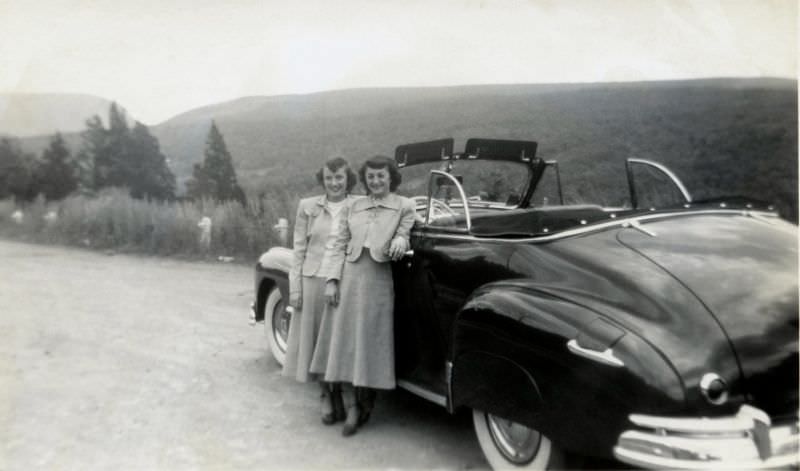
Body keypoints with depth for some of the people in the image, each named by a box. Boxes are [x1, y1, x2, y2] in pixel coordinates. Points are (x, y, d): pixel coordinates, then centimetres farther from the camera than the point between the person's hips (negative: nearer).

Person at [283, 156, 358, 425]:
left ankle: (342, 396, 22)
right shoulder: (308, 207, 4)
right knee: (318, 339, 7)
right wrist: (295, 287, 0)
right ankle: (325, 395, 23)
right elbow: (299, 250, 5)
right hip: (314, 281, 1)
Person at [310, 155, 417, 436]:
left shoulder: (404, 207, 4)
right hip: (348, 279, 3)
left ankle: (366, 403, 21)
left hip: (378, 281, -3)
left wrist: (399, 242, -26)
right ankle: (351, 408, 9)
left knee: (370, 343, 3)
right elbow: (340, 246, 8)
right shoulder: (354, 207, 11)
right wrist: (332, 280, -2)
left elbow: (402, 235, -2)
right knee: (344, 343, 1)